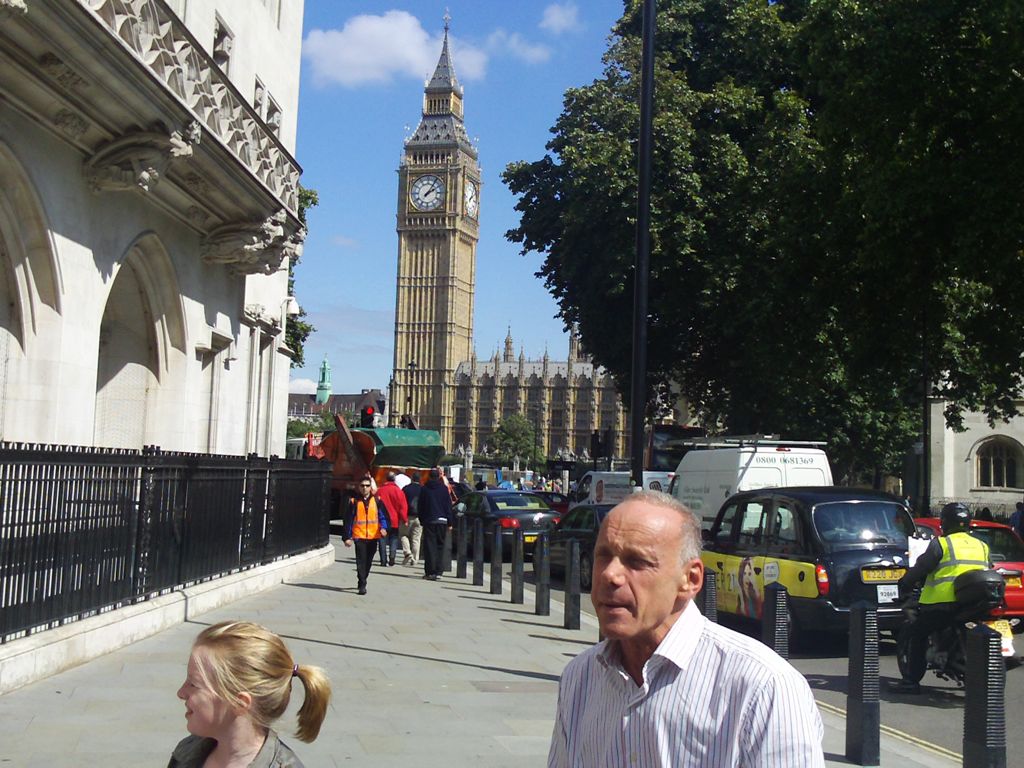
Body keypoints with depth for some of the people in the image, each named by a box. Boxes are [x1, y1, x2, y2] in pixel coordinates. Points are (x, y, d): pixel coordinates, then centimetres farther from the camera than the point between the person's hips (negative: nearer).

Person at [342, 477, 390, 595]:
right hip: (359, 536, -2)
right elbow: (348, 520, 2)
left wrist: (383, 528, -14)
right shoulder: (354, 502, 2)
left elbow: (383, 516, 5)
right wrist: (347, 537, -2)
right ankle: (362, 585, -8)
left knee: (368, 561, 13)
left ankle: (361, 582, 30)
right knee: (361, 561, -10)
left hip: (373, 536, 2)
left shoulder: (377, 501, 6)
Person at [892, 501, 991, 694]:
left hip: (945, 603, -6)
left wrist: (905, 584, 13)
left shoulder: (941, 544, -3)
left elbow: (920, 568, -3)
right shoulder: (982, 546, 16)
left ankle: (911, 680, -1)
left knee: (914, 633, 6)